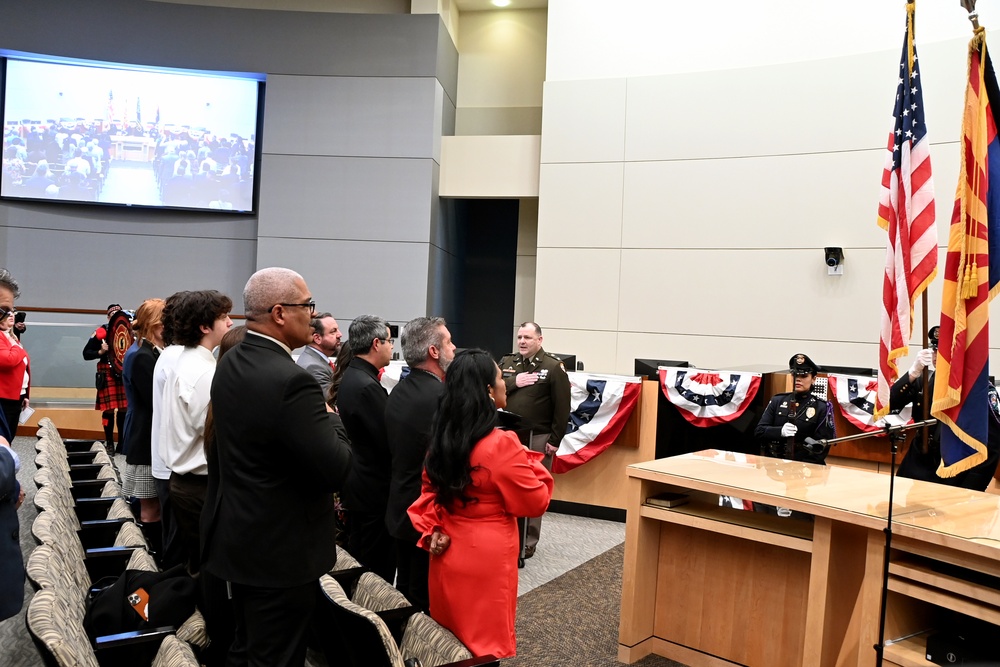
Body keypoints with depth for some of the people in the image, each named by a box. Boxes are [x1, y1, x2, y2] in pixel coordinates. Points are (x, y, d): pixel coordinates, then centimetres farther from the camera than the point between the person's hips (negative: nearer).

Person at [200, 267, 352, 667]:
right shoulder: (291, 381, -27)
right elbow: (336, 470, -25)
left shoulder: (230, 363, 3)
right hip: (281, 549, -9)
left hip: (238, 538, 9)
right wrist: (329, 420, -7)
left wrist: (317, 419, 4)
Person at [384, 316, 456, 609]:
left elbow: (394, 448, 8)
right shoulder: (441, 398, -24)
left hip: (402, 508, 8)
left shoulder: (398, 391, 3)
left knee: (405, 593, 20)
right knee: (427, 598, 6)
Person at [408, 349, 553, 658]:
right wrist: (533, 462, 1)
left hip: (447, 554, 7)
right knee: (484, 644, 10)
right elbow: (536, 502, -13)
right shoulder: (501, 445, -23)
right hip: (486, 560, -6)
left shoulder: (441, 437, -1)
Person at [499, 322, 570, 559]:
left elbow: (562, 407, -8)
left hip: (538, 439, -4)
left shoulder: (553, 367, -6)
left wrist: (555, 440, -11)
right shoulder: (506, 362, 9)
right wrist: (513, 383, -13)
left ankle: (528, 541, 15)